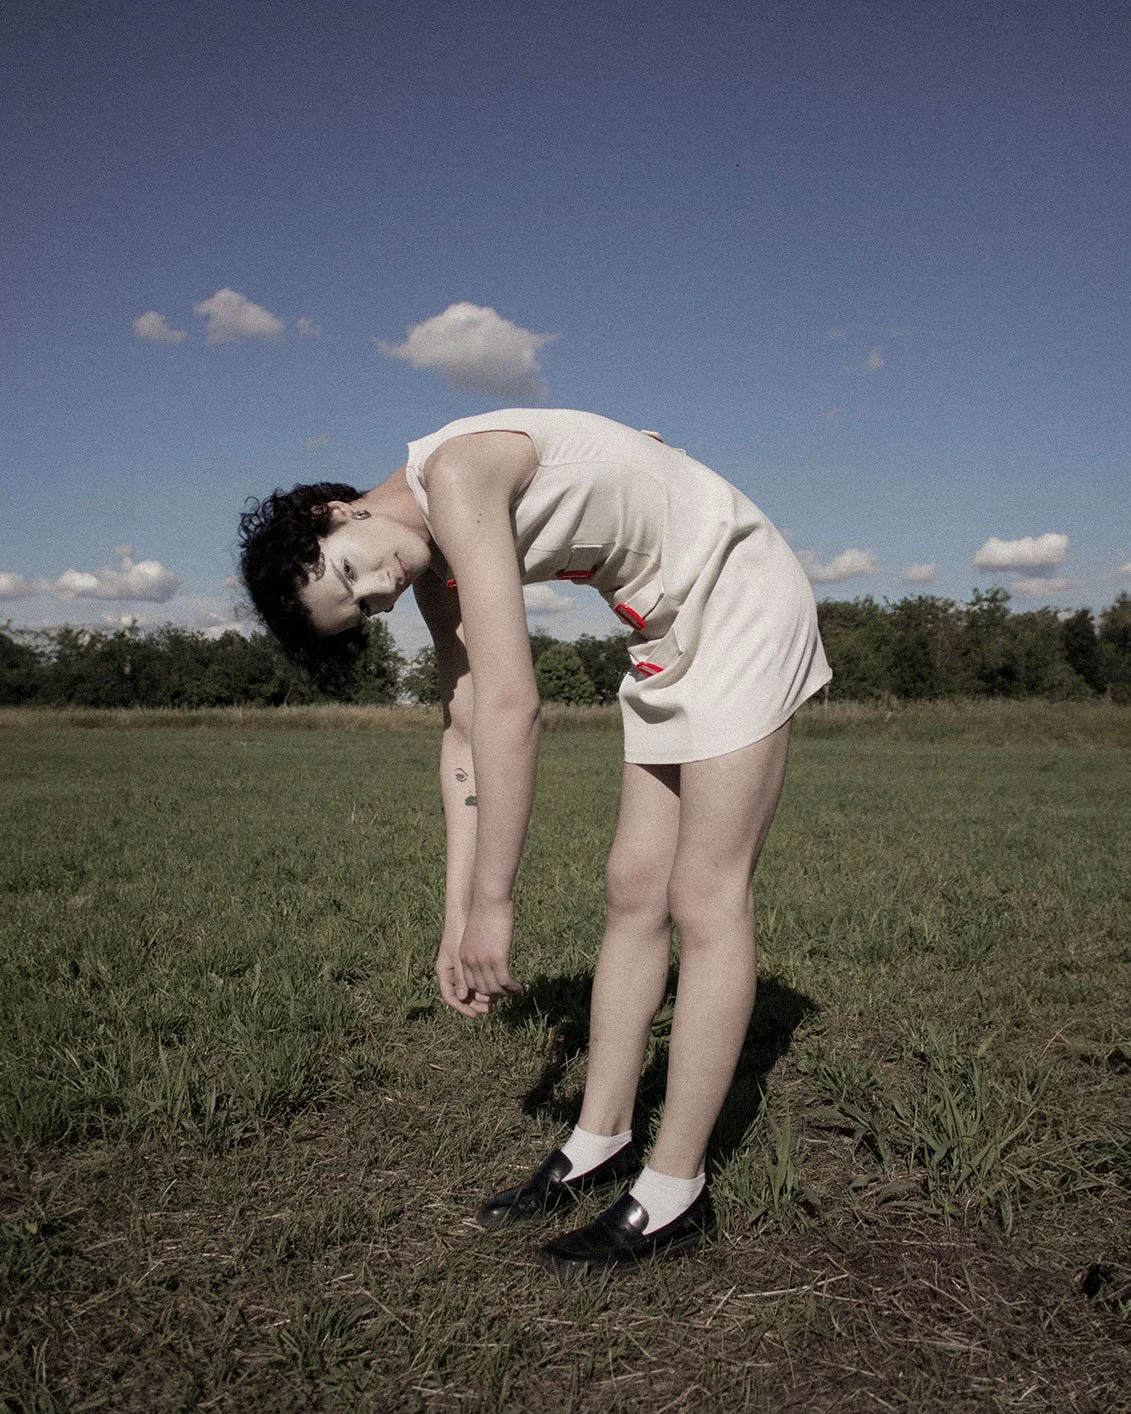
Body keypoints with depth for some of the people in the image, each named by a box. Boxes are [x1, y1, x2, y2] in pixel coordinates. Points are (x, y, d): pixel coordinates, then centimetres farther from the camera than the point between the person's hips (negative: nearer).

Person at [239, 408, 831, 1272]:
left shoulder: (457, 473, -24)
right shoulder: (433, 568, 3)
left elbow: (511, 705, -31)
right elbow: (467, 731, 3)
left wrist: (493, 902, -26)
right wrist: (458, 917, -1)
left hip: (743, 594, -9)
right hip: (670, 634, 9)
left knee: (706, 899, -8)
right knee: (635, 888, 9)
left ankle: (676, 1194, 2)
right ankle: (601, 1142, 21)